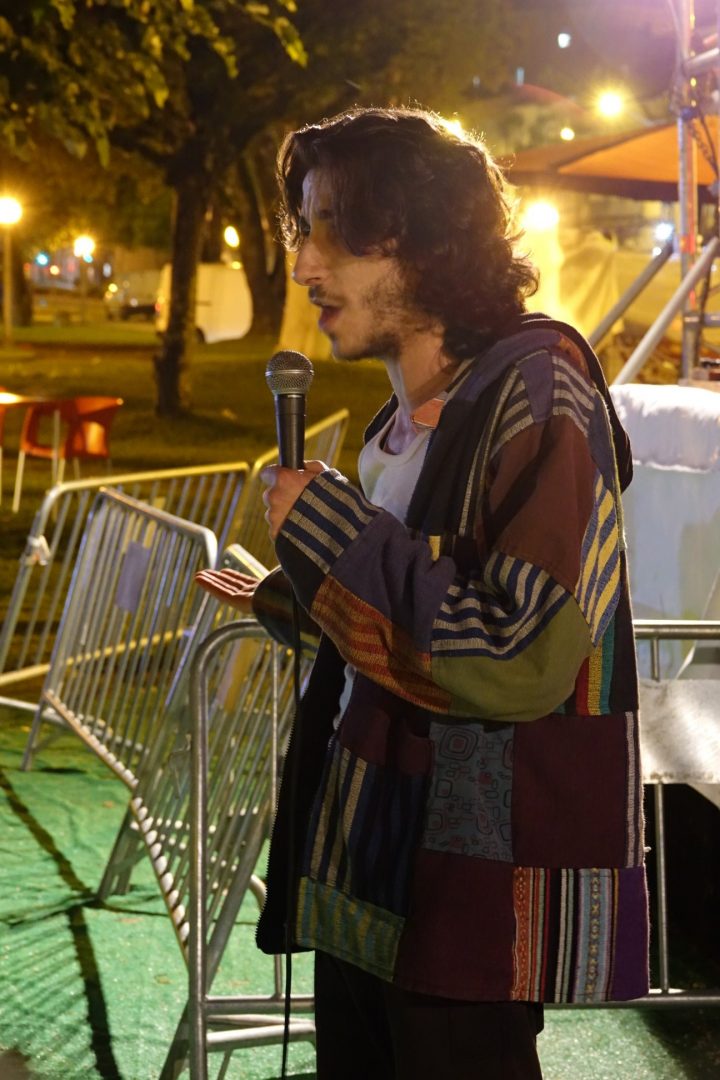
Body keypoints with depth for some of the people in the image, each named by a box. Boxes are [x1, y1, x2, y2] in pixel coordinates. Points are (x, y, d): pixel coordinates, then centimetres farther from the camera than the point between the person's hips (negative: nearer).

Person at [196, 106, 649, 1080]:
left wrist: (331, 526, -17)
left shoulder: (534, 388, -14)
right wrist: (294, 601, 10)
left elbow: (520, 662, -24)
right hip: (366, 872, 8)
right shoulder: (406, 417, 10)